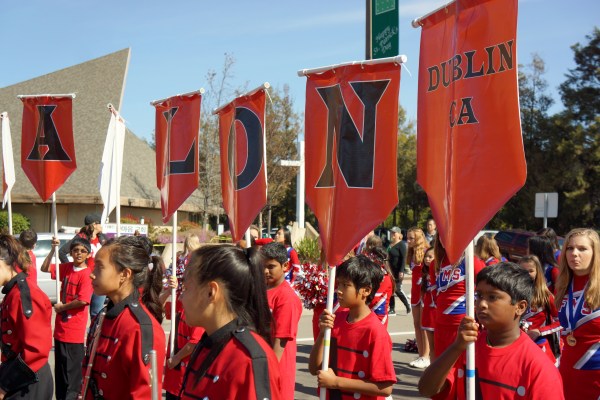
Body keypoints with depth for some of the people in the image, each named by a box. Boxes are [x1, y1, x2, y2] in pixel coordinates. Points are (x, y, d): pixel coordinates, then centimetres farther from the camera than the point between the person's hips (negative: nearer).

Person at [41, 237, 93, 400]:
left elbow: (83, 301, -22)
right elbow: (44, 268, 10)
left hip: (74, 330, -7)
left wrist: (62, 307, -9)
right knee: (60, 368, 16)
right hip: (61, 327, 7)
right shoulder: (66, 267, 6)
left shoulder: (86, 274, -15)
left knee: (72, 369, 2)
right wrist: (53, 249, -2)